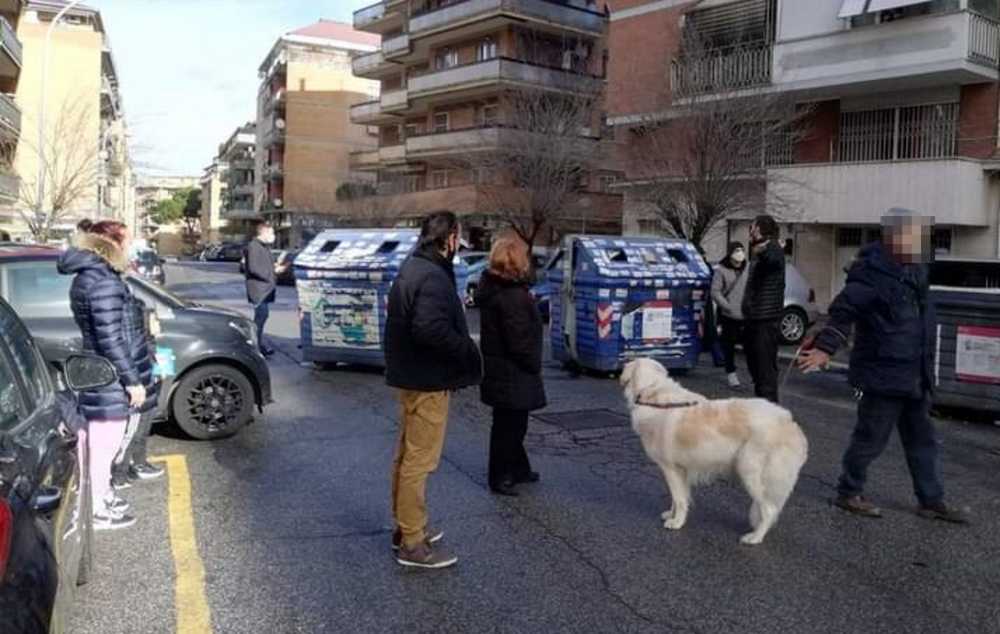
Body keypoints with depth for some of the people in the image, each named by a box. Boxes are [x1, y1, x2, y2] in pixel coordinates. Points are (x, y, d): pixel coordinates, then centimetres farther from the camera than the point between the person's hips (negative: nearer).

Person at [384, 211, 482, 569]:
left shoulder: (412, 268, 11)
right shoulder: (433, 277, -21)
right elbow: (431, 330, -32)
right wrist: (466, 351, -18)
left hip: (410, 376, 10)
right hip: (428, 381, -10)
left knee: (407, 456, 19)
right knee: (420, 461, -2)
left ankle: (405, 528, 32)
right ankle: (412, 544, 7)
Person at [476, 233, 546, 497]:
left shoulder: (492, 288, 8)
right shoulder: (513, 296, -23)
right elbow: (520, 341, -24)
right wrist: (534, 366, -8)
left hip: (498, 370, 10)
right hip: (512, 373, -10)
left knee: (512, 423, 20)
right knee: (509, 425, 3)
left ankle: (518, 469, 34)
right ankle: (501, 477, 14)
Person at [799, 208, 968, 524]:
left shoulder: (913, 271, 10)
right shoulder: (872, 273, -19)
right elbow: (843, 311, -22)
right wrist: (825, 348, -28)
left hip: (914, 377, 9)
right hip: (883, 376, -9)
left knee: (922, 440, 17)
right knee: (871, 438, 3)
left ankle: (931, 501, 28)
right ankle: (848, 492, 20)